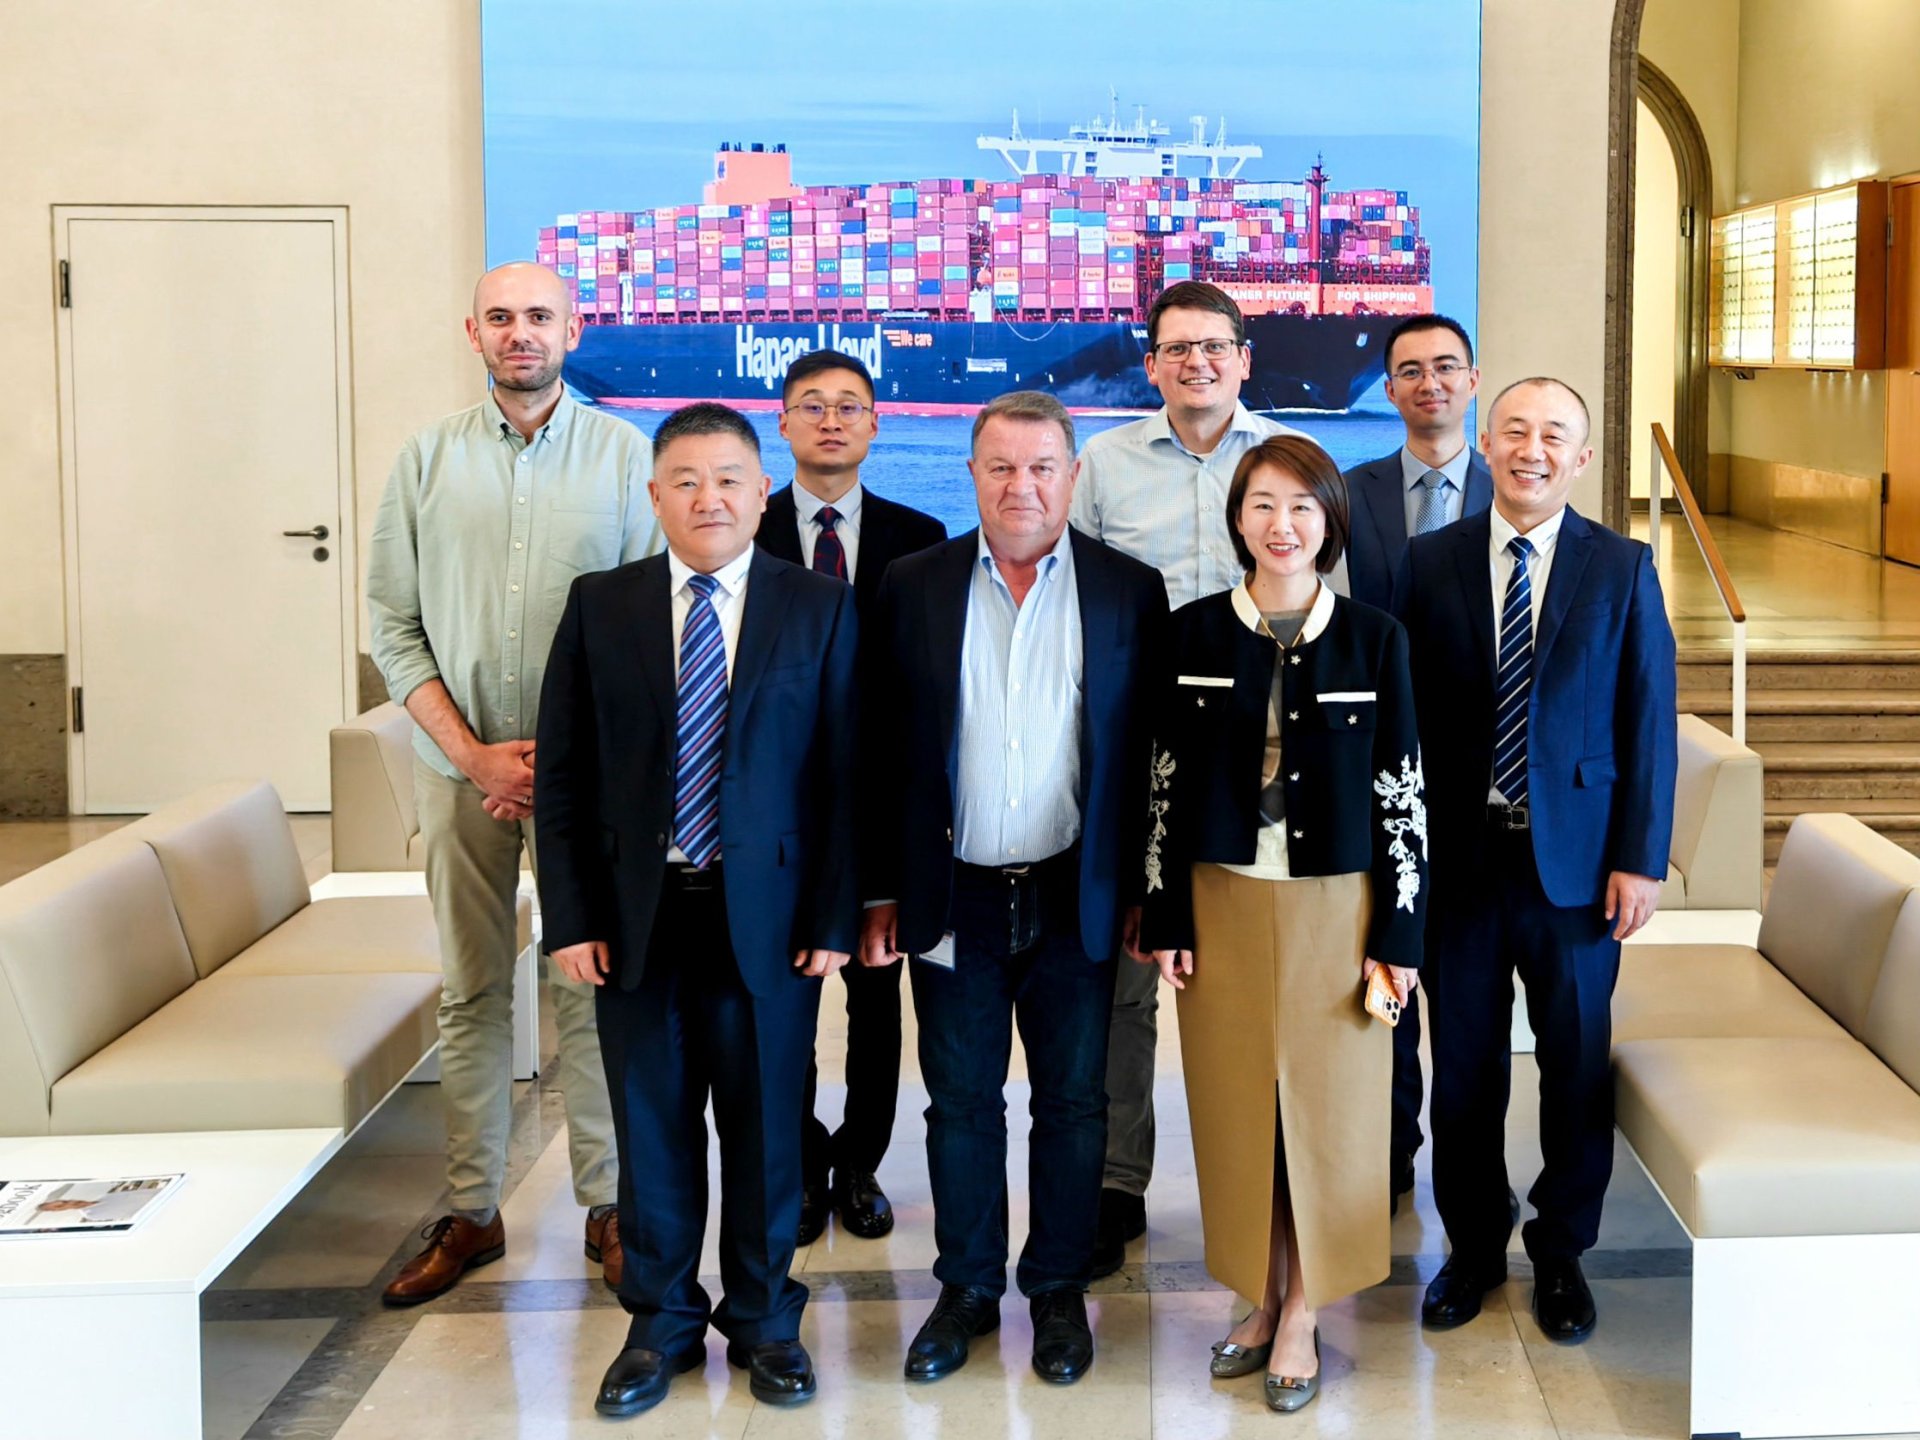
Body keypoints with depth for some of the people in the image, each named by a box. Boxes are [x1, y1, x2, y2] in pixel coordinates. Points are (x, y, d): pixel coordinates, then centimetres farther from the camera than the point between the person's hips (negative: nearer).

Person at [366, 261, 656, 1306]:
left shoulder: (624, 456, 0)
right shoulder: (428, 459, 5)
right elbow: (392, 623, 3)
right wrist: (473, 752, -7)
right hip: (461, 767, 2)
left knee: (591, 987, 2)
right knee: (470, 992, 7)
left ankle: (606, 1206, 12)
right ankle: (470, 1213, 15)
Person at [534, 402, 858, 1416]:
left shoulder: (820, 610, 0)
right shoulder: (599, 607, 3)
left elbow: (843, 774, -2)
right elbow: (563, 775, 3)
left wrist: (834, 919, -7)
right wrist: (570, 916, -3)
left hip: (766, 914, -1)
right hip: (637, 913, 1)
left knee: (764, 1126, 9)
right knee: (651, 1127, 10)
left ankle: (765, 1320, 26)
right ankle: (661, 1322, 26)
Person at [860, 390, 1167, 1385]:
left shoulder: (1129, 591, 0)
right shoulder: (915, 586, 1)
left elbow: (1148, 752, 1)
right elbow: (884, 750, 3)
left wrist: (1146, 891, -1)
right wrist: (880, 892, 1)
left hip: (1076, 895, 0)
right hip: (954, 895, 1)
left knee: (1072, 1101, 9)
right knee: (961, 1100, 10)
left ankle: (1059, 1290, 23)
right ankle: (968, 1289, 24)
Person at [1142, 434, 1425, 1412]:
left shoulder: (1373, 639, -2)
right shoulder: (1195, 634, 1)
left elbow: (1402, 794, -1)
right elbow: (1167, 782, 3)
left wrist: (1399, 935, -4)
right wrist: (1165, 919, -1)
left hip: (1336, 906, -1)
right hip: (1223, 904, 1)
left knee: (1326, 1109, 5)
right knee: (1237, 1108, 8)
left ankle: (1301, 1318, 18)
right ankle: (1262, 1300, 24)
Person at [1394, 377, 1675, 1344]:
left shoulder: (1622, 568, -1)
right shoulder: (1430, 561, 1)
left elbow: (1649, 721, -1)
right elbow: (1406, 712, 1)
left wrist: (1641, 859, -6)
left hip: (1577, 858, 0)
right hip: (1458, 855, 1)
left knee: (1577, 1065, 9)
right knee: (1464, 1063, 10)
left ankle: (1562, 1254, 27)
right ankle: (1474, 1246, 28)